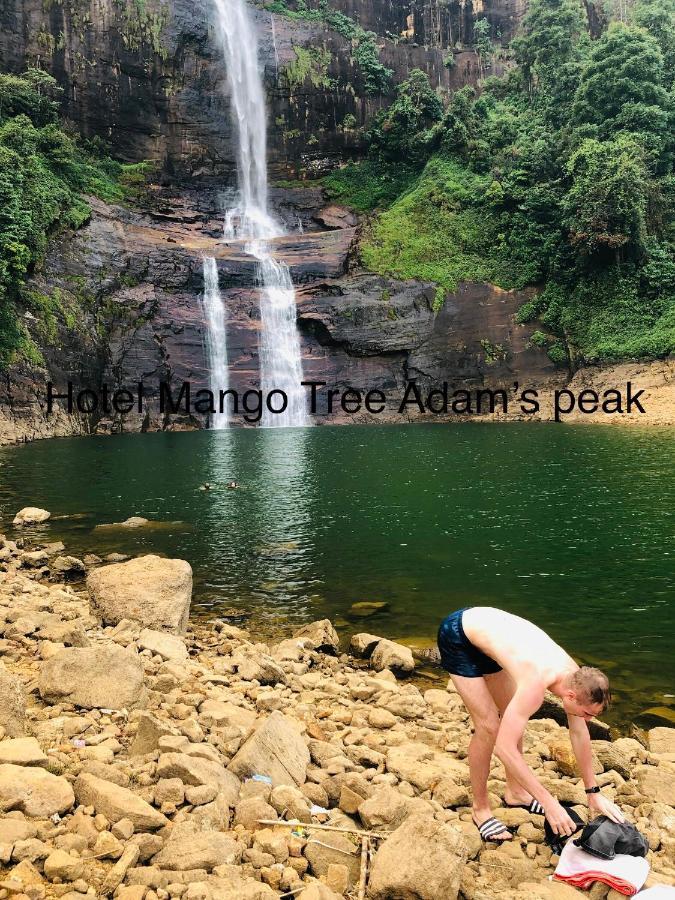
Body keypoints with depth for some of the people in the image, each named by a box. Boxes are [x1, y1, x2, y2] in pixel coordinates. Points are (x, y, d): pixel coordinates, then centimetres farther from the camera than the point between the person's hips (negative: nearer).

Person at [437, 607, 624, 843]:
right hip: (457, 636, -8)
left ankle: (514, 792, 32)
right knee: (489, 726, -11)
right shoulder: (535, 684, -36)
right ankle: (480, 810, 8)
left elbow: (579, 734, 3)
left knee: (512, 718, 13)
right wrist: (549, 803, -29)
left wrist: (594, 793, 7)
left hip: (486, 625, 8)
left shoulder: (574, 675, -12)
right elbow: (504, 748, -34)